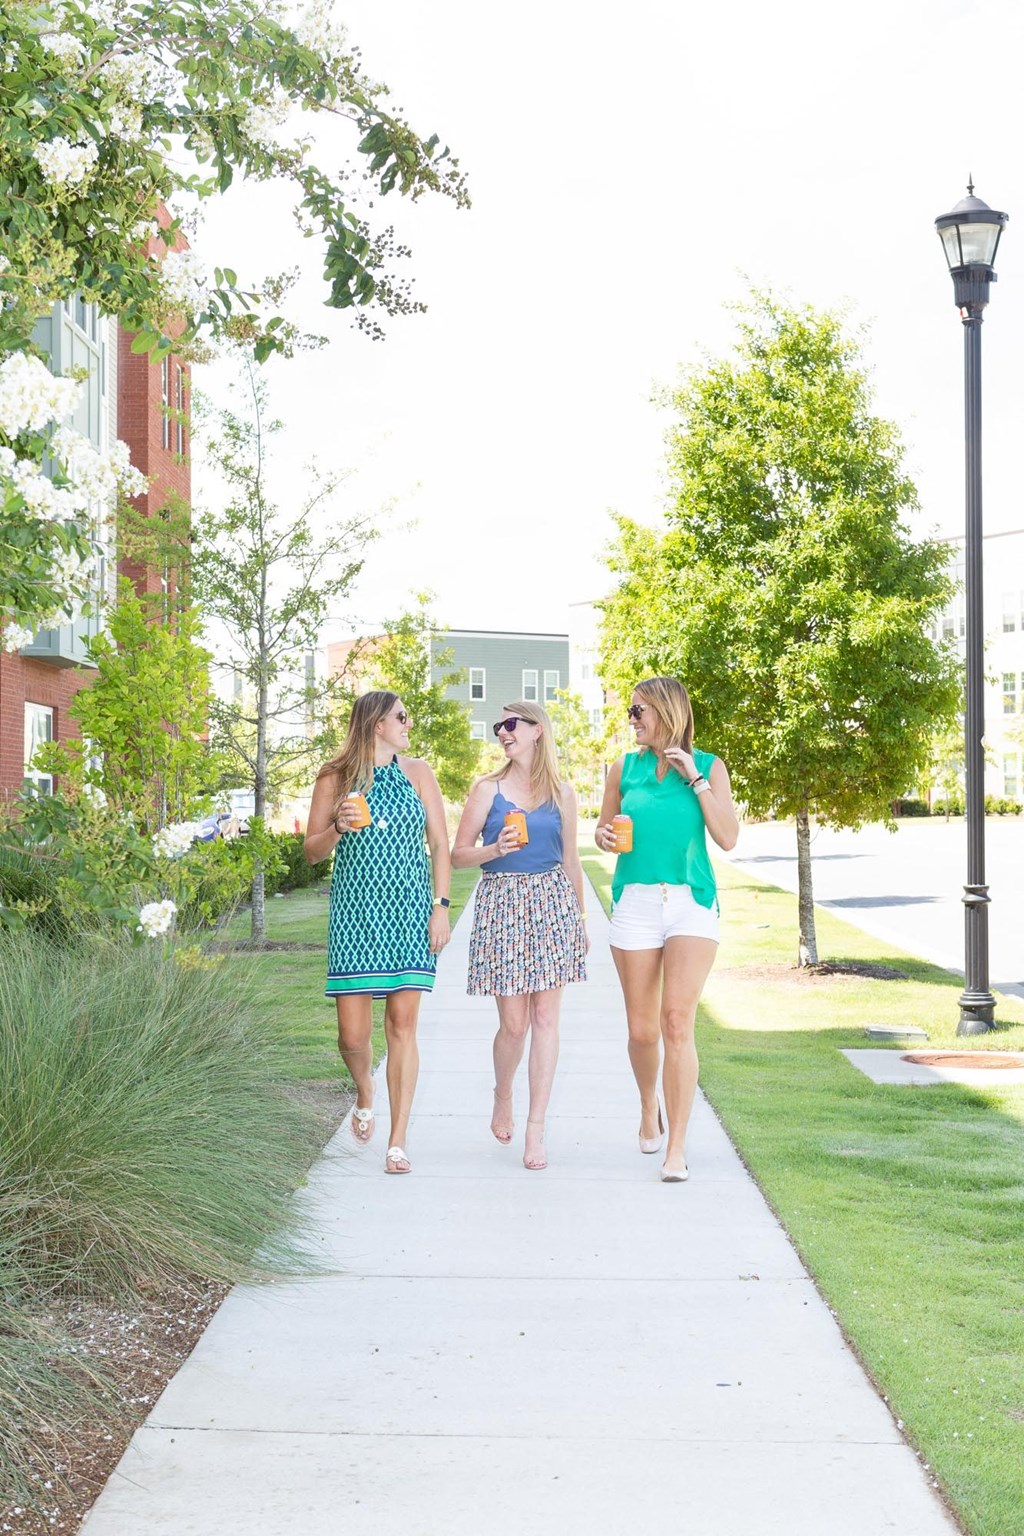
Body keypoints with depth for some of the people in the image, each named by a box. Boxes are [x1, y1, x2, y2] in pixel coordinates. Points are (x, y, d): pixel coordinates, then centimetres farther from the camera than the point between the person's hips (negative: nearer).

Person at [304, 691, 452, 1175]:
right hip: (355, 911, -1)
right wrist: (337, 830, -14)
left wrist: (441, 907, 0)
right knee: (353, 1031, -4)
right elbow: (311, 850, 7)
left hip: (408, 911, 1)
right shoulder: (334, 778, 4)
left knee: (402, 1024, -3)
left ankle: (398, 1141, 2)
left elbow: (440, 844, 8)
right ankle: (364, 1093, 31)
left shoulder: (417, 772, 8)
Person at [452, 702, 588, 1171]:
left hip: (553, 902, 2)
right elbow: (458, 855, 3)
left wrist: (580, 918, 16)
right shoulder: (487, 789, 3)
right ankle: (502, 1096, 28)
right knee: (513, 1022, -1)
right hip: (501, 902, -1)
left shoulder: (562, 794, 9)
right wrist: (496, 849, -15)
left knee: (545, 1018, -3)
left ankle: (536, 1128, 2)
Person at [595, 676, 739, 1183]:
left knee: (677, 1022, -15)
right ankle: (649, 1104, 37)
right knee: (641, 1029, 5)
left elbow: (728, 838, -5)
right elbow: (604, 830, 18)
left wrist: (694, 778, -9)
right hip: (635, 902, 2)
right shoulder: (624, 768, 9)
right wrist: (605, 837, -5)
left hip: (690, 902, -2)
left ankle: (676, 1148, -9)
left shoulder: (708, 767, 3)